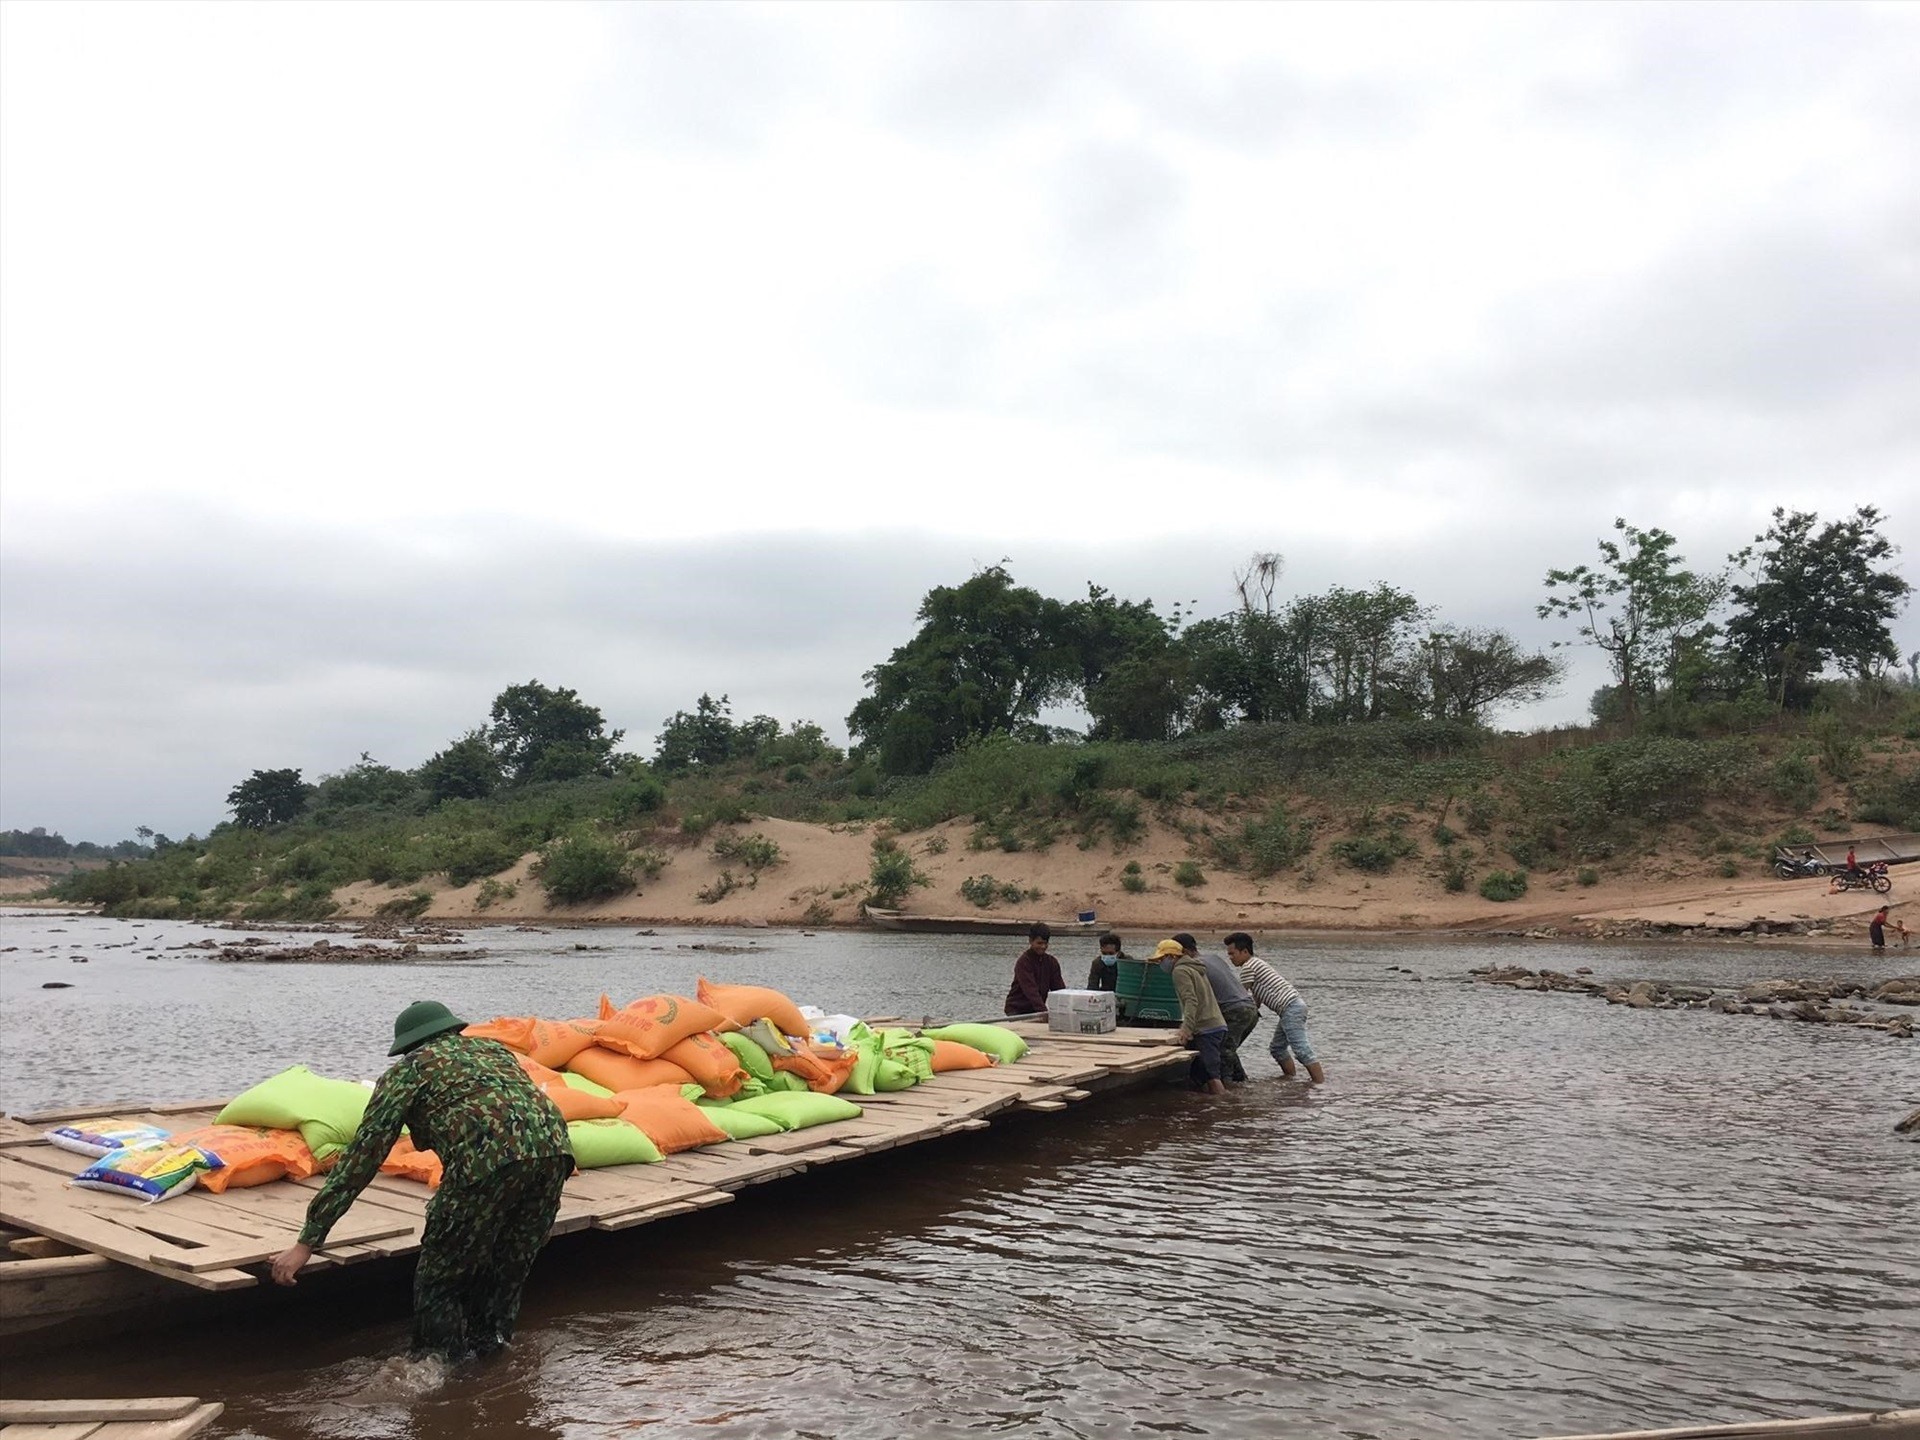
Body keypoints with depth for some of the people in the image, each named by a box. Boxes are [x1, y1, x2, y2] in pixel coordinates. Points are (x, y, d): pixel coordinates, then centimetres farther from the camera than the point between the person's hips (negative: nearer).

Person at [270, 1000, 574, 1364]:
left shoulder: (408, 1069, 21)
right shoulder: (494, 1048, 36)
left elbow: (362, 1155, 16)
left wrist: (307, 1241, 20)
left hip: (489, 1162, -5)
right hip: (554, 1150, 6)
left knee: (439, 1282, 15)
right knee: (505, 1278, 24)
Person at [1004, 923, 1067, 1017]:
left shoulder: (1051, 962, 3)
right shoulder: (1023, 962, -17)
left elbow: (1059, 987, -1)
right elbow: (1031, 990, -27)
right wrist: (1043, 1011, -38)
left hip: (1035, 1010, 6)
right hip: (1017, 1009, -6)